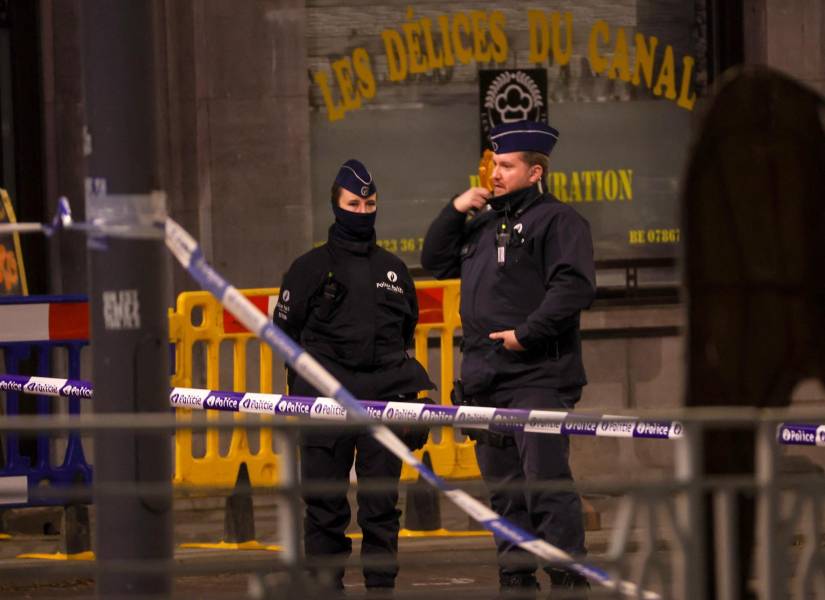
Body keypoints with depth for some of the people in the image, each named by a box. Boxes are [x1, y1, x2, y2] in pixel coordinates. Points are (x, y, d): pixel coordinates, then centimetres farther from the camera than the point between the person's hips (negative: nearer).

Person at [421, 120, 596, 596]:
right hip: (485, 378, 8)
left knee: (545, 479, -14)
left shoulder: (556, 220, -4)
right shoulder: (484, 223, 22)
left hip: (537, 375, -8)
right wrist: (454, 212, 13)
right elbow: (435, 262, 27)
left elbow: (575, 286, -15)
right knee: (503, 485, 9)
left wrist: (527, 333, -18)